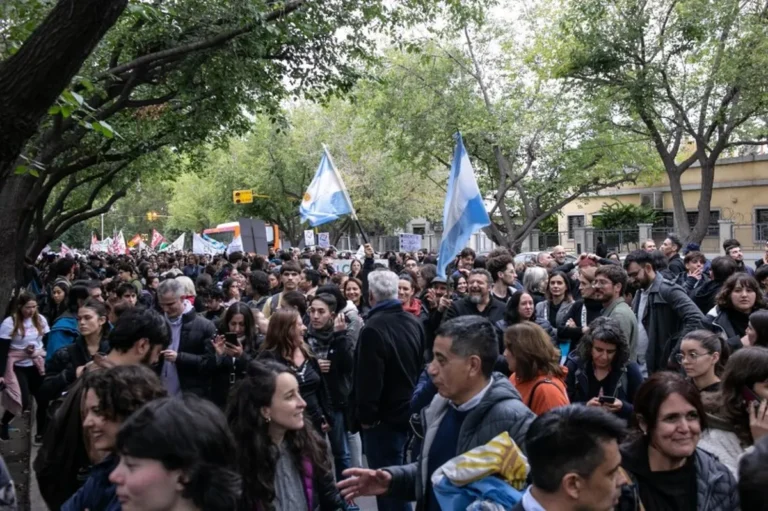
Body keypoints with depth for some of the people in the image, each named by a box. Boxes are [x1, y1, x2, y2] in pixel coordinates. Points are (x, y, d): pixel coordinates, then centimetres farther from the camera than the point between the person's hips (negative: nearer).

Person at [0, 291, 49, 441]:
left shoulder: (41, 319, 1)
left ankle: (41, 432, 16)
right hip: (17, 367, -4)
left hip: (37, 365, 4)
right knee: (23, 401, -12)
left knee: (44, 399, -1)